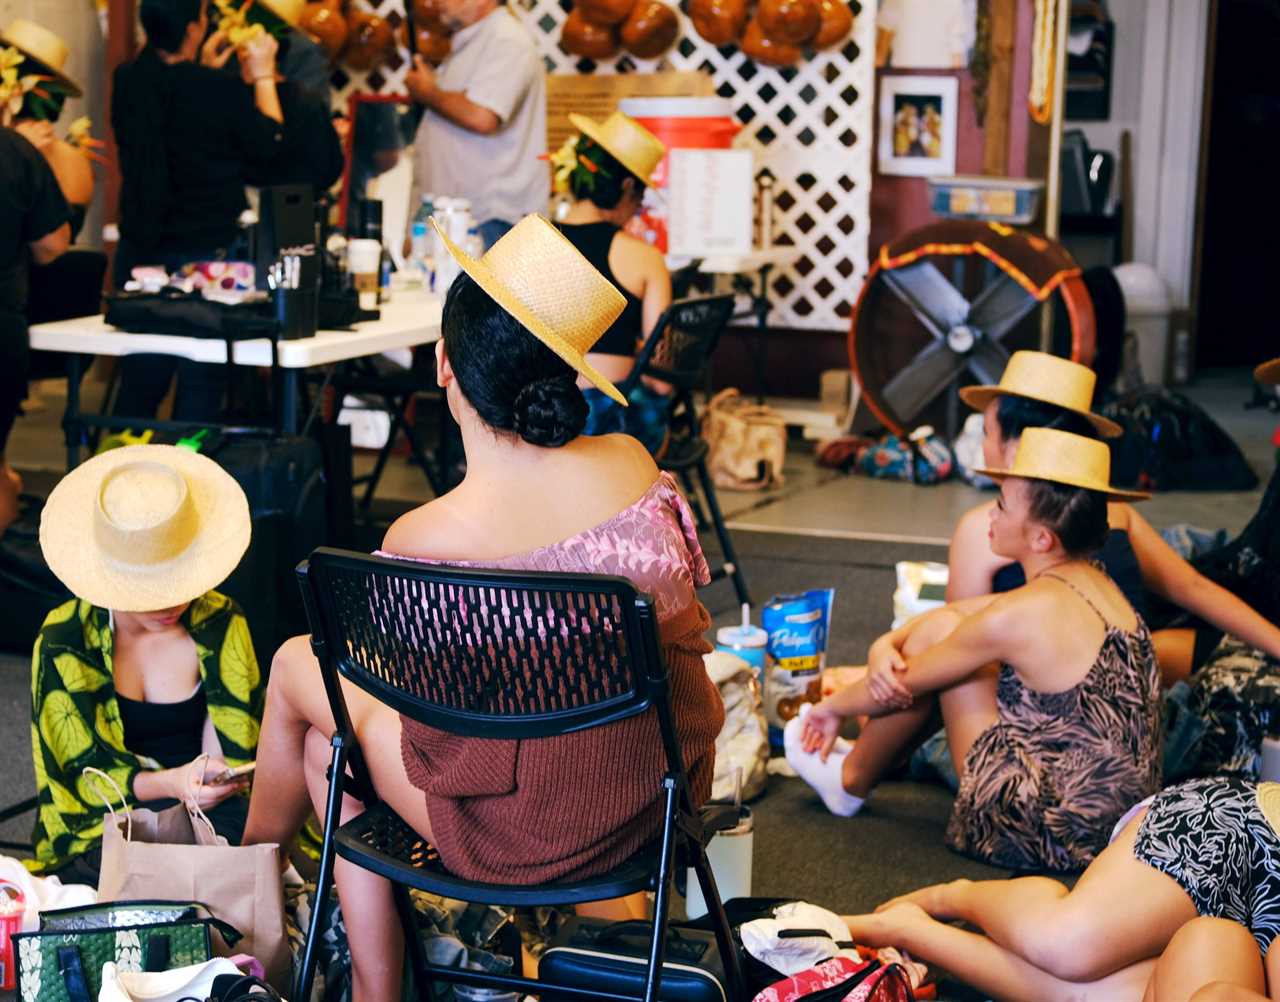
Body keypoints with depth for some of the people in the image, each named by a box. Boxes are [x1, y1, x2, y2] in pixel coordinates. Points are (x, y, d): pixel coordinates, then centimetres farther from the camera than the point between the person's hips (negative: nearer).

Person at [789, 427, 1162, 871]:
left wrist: (833, 707, 12)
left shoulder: (1020, 616, -21)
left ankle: (850, 781, 18)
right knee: (945, 625, 12)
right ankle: (866, 756, 31)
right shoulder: (1093, 584, 4)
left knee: (937, 632, -2)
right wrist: (886, 644, -1)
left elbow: (903, 684, -6)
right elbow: (962, 612, 15)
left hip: (1055, 839, -9)